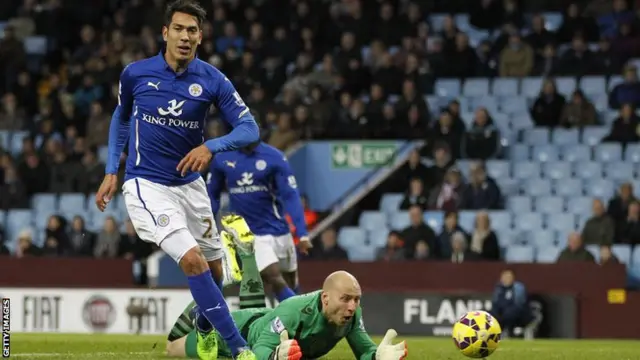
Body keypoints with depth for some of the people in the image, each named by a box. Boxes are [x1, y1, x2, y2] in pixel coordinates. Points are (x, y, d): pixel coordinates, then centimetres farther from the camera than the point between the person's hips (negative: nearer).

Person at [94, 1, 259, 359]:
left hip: (190, 184, 3)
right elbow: (121, 117, 13)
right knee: (192, 260, -20)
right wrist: (112, 172, 9)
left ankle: (204, 330, 41)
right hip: (147, 185, -3)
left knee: (214, 270, 10)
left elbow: (250, 128, -10)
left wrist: (210, 147, -28)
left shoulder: (212, 80, -7)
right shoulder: (135, 74, -8)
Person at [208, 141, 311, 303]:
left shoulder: (274, 157, -7)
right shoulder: (222, 159, -2)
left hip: (278, 228, 1)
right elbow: (212, 195, 10)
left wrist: (302, 234, -17)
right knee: (275, 279, -17)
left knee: (290, 284, 10)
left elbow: (290, 196, -9)